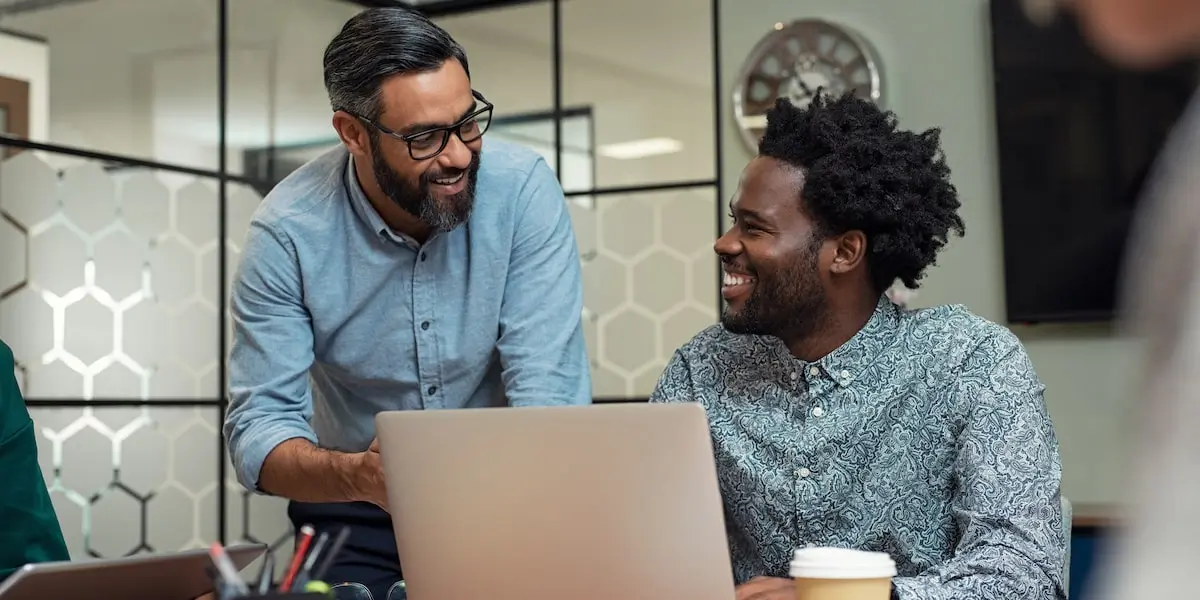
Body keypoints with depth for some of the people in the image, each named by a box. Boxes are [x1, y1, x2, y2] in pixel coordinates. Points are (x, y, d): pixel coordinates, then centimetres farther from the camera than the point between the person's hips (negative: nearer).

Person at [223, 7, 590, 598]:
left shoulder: (521, 188, -15)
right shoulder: (288, 231, -15)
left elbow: (548, 394, -18)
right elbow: (259, 427, -16)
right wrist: (358, 476, -36)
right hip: (356, 510, 0)